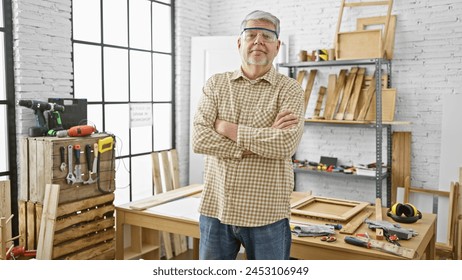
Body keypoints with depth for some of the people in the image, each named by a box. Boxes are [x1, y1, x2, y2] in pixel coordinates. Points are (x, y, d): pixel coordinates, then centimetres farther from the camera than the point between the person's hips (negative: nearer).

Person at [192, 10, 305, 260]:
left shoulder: (289, 89, -3)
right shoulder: (215, 84, 4)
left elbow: (286, 144, -19)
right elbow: (199, 139, -9)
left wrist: (229, 129, -14)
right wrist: (263, 138, -15)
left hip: (266, 213, -2)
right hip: (215, 208, 3)